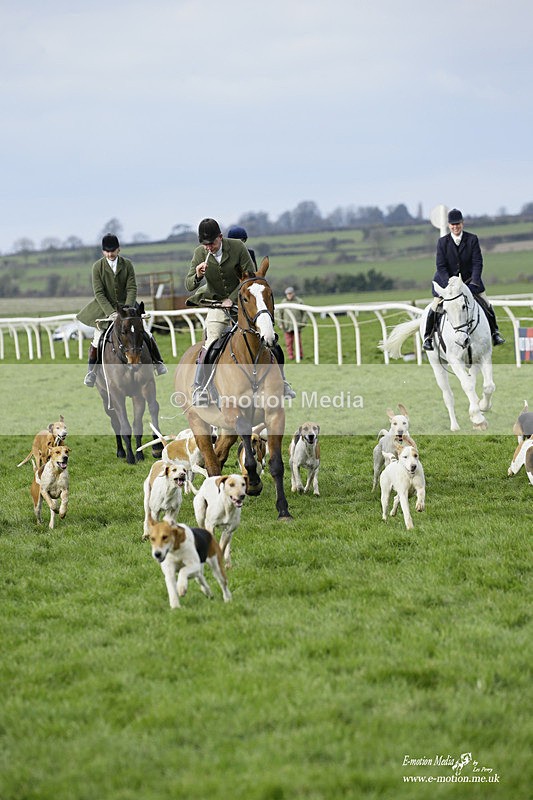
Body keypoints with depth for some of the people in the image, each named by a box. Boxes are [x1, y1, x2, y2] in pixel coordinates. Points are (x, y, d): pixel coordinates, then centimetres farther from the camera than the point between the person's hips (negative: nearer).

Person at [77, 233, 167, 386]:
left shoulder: (127, 264, -5)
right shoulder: (98, 266, -8)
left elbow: (132, 289, -8)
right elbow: (99, 293, -13)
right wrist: (110, 312, -24)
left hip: (126, 306, 1)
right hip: (104, 308, -1)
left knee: (145, 334, -2)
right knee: (98, 339, -7)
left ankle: (157, 362, 17)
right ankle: (91, 371, 9)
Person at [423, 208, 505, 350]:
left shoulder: (472, 239, -9)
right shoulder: (442, 242, -10)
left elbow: (477, 263, -10)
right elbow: (441, 266, -13)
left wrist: (474, 282, -23)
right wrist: (449, 284, -25)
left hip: (469, 279, 1)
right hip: (446, 280, -1)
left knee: (486, 305, 2)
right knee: (434, 307, -7)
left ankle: (494, 332, 20)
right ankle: (428, 337, 10)